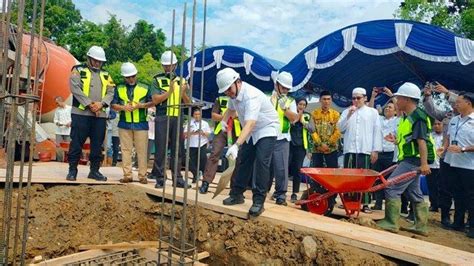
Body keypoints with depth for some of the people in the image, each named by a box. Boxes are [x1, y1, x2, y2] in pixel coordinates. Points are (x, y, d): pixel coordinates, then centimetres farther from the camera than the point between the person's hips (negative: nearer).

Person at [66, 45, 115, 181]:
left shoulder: (106, 75, 18)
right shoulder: (78, 71, 5)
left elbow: (111, 92, 6)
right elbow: (76, 89, -8)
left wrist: (101, 103, -12)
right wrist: (89, 104, -16)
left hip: (100, 115, 4)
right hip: (81, 113, -4)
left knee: (97, 144, 7)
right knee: (77, 142, -1)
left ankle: (95, 170, 16)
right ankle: (72, 170, 9)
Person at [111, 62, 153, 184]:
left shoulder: (145, 88, 5)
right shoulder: (119, 89, 9)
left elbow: (152, 102, 5)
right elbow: (113, 105, 6)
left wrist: (141, 105, -12)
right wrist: (123, 107, -13)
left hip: (141, 124, -2)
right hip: (124, 124, 2)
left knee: (141, 151, 1)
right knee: (126, 150, 5)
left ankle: (142, 175, 9)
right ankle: (127, 175, 12)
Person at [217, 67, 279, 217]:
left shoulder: (251, 96, -34)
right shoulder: (234, 92, -7)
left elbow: (250, 124, -46)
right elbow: (231, 108, 19)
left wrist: (236, 145, -56)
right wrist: (223, 120, 4)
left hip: (267, 129, -8)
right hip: (251, 132, 8)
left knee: (261, 162, -19)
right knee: (244, 161, 8)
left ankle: (258, 201, -15)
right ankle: (237, 194, 19)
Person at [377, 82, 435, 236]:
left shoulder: (418, 117, -15)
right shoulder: (407, 117, 15)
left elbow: (422, 141, -21)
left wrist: (424, 163, -24)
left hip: (413, 160, -10)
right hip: (409, 160, 10)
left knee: (391, 187, -11)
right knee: (414, 193, 14)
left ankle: (391, 223, -4)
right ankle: (421, 226, 22)